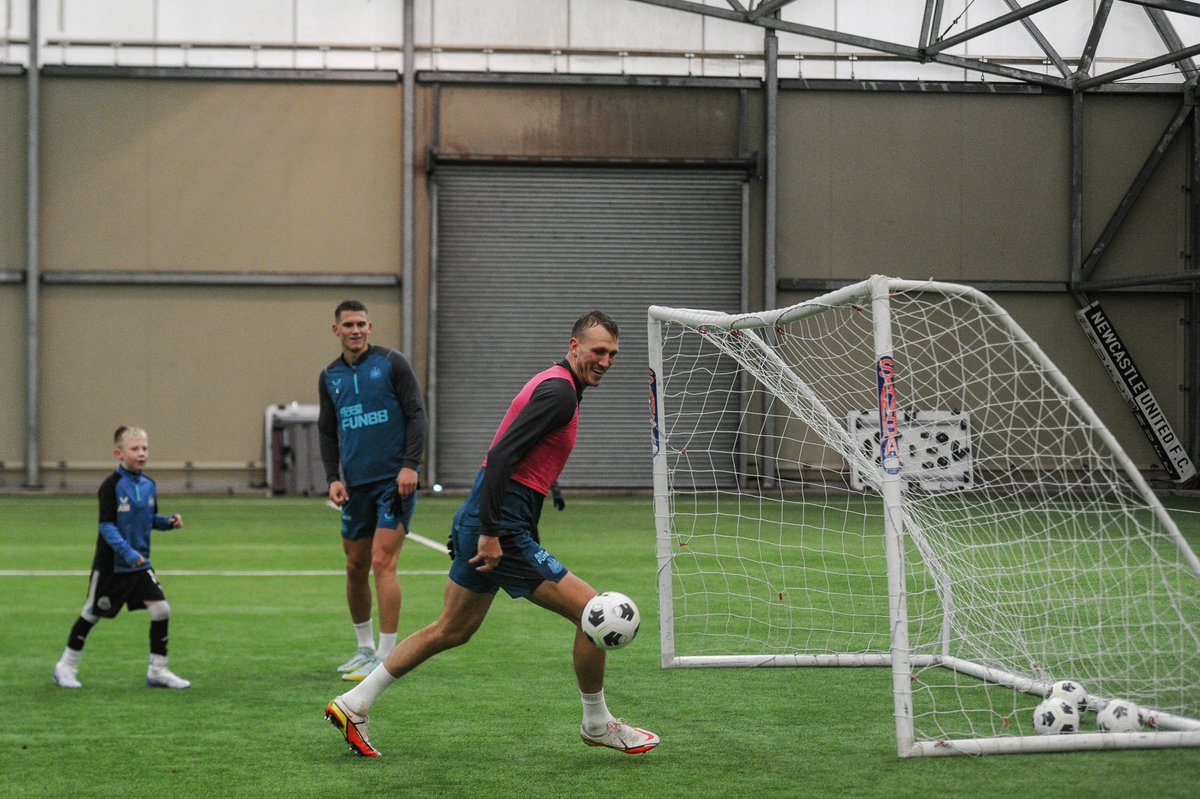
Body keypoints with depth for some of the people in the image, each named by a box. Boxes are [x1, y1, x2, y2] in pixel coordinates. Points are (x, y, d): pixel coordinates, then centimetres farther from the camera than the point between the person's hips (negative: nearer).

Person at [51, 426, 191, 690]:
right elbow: (106, 524, -19)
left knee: (161, 609, -7)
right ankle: (66, 666, 25)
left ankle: (158, 671, 5)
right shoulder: (112, 486, -15)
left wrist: (169, 522, -3)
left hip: (140, 564, 5)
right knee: (91, 614, 7)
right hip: (110, 565, -5)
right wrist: (127, 551, -28)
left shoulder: (148, 485, 4)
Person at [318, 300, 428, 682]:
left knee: (382, 562, -13)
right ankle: (365, 648, 25)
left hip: (394, 479, -5)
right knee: (356, 568, 9)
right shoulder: (330, 377, 11)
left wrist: (410, 464, -15)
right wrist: (333, 477, 3)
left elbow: (416, 414, -5)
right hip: (356, 485, 5)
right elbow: (326, 431, 16)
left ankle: (386, 657, -9)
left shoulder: (391, 363, -3)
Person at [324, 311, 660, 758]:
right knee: (591, 611, -6)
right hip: (500, 527, -11)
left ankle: (352, 705, 20)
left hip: (480, 521, 11)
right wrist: (491, 532, -25)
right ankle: (597, 725, 9)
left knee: (452, 631, 18)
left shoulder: (553, 386, 17)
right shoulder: (559, 392, -15)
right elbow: (502, 456, -23)